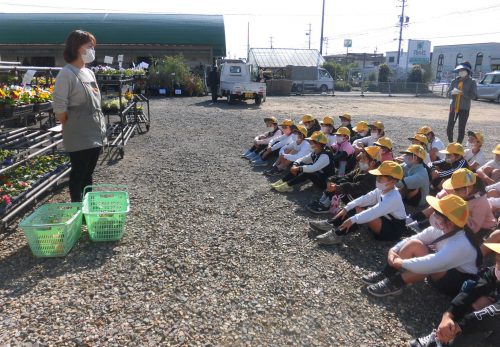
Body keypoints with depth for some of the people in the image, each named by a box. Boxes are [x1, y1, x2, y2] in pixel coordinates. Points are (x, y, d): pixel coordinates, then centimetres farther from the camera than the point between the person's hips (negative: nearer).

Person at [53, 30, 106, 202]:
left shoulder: (89, 72, 11)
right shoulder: (66, 73, -14)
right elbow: (59, 108, -16)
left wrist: (100, 129, 11)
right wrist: (72, 129, -5)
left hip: (95, 134, 7)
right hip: (79, 137, -7)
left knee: (88, 174, 16)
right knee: (78, 175, 4)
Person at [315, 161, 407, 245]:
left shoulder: (393, 198, -28)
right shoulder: (382, 190, 0)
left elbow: (374, 212, -38)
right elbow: (366, 198, -5)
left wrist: (353, 220, -43)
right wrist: (346, 208, -14)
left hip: (393, 229, -9)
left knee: (366, 216, -32)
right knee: (357, 207, -2)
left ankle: (338, 235, -29)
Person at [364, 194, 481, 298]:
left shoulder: (461, 245, -33)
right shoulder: (441, 228, -11)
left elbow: (429, 265, -42)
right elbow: (414, 238, -7)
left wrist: (401, 263, -31)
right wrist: (394, 249, -21)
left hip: (460, 283, -7)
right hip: (442, 268, 8)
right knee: (413, 244, -16)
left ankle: (395, 284, -20)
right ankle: (386, 274, -13)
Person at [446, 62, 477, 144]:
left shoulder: (472, 82, -3)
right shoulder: (454, 81, 6)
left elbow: (473, 96, -11)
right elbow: (448, 94, 6)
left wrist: (462, 92, -23)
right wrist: (452, 92, -17)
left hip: (464, 109, -3)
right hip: (453, 107, 3)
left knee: (461, 129, 1)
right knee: (449, 128, 3)